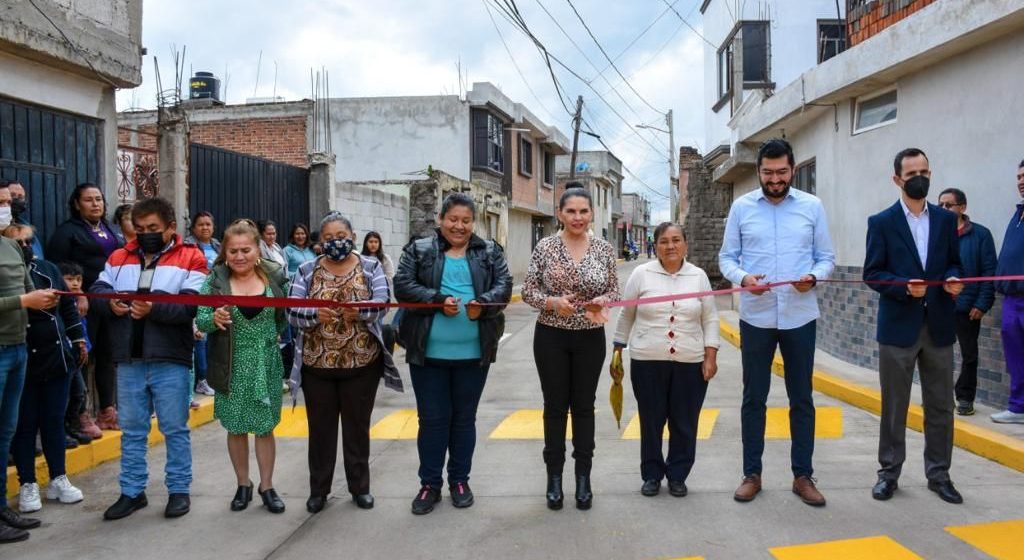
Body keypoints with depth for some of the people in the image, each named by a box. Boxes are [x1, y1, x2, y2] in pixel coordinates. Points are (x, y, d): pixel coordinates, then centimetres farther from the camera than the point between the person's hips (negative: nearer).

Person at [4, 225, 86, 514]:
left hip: (57, 357, 4)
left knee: (54, 421, 12)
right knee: (25, 424, 6)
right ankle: (27, 485, 18)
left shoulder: (49, 269, 4)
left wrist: (78, 339, 13)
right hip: (22, 363, -4)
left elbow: (69, 305, 13)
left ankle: (58, 479, 23)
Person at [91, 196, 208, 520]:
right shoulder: (119, 258, 12)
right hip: (128, 360, 5)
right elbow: (97, 289, 7)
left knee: (175, 429, 6)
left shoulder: (190, 258, -3)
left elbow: (191, 304, -15)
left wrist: (154, 309, -28)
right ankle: (132, 492, 25)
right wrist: (110, 302, -15)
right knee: (132, 430, 14)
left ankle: (179, 489, 19)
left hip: (169, 360, -4)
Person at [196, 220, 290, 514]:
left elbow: (286, 316, 6)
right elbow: (200, 320, -6)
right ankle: (243, 484, 28)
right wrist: (214, 319, -25)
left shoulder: (275, 276, -2)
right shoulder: (215, 280, -4)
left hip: (266, 365, 0)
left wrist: (270, 336, -5)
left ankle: (267, 486, 23)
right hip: (232, 367, 0)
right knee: (236, 427, 11)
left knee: (265, 426, 9)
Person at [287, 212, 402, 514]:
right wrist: (315, 314, -25)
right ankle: (318, 489, 26)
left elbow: (382, 304, -11)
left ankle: (360, 486, 26)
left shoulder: (371, 268, 1)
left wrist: (359, 310, -31)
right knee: (320, 428, 11)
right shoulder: (307, 271, 3)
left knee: (358, 426, 11)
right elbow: (292, 311, -4)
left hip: (362, 364, -1)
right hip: (317, 364, 1)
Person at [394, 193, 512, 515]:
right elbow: (403, 286, -6)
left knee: (464, 417, 13)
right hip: (428, 353, -1)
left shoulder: (489, 253, 7)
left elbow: (504, 286, -2)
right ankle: (429, 484, 20)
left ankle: (459, 480, 28)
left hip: (473, 354, 1)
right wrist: (437, 301, -20)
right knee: (432, 418, 7)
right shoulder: (419, 250, 3)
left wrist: (482, 304, -23)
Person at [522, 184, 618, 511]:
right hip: (551, 337, -1)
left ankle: (583, 477, 21)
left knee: (584, 406, 9)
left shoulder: (605, 249, 0)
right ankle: (554, 476, 19)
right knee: (555, 406, 7)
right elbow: (528, 291, -4)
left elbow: (614, 291, 5)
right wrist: (553, 302, -22)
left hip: (591, 338, 1)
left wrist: (600, 302, -17)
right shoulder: (545, 247, -5)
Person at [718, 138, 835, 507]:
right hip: (756, 317, 0)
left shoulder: (812, 207, 3)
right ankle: (751, 474, 21)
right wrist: (743, 278, -18)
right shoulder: (741, 207, 1)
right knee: (754, 398, 9)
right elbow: (726, 257, 2)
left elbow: (827, 257, 4)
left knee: (802, 399, 9)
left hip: (800, 317, 1)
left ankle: (803, 475, 22)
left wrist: (813, 277, -17)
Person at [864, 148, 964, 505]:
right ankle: (889, 472, 17)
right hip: (898, 327, -3)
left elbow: (954, 262, 13)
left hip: (939, 326, 3)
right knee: (894, 405, 5)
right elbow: (872, 274, -4)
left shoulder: (946, 219, 9)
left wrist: (954, 279, -9)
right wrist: (904, 287, -20)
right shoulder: (881, 222, -1)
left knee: (940, 405, 9)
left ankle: (939, 474, 22)